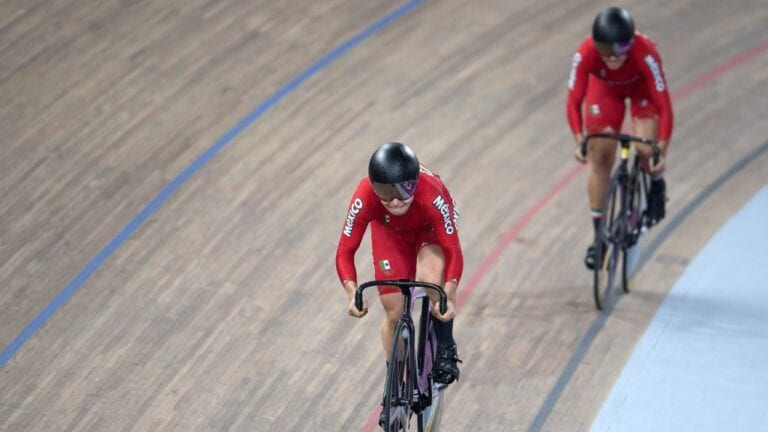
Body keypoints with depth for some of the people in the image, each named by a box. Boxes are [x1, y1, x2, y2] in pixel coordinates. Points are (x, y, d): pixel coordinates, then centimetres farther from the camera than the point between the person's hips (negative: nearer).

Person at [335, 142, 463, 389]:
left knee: (431, 278, -33)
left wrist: (448, 296, -53)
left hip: (429, 229, -2)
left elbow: (453, 252, -38)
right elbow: (345, 251, -32)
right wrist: (353, 293, -48)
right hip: (390, 231, 2)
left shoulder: (432, 195, -43)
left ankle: (445, 350, -8)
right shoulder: (365, 198, -38)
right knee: (395, 314, -2)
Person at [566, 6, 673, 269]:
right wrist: (579, 141, -45)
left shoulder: (645, 54, -41)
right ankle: (598, 236, 11)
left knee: (645, 150, -22)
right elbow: (573, 102, -32)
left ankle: (656, 189, 13)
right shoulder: (585, 55, -38)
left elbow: (664, 105, -39)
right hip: (604, 88, 2)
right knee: (600, 161, -3)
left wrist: (662, 151, -45)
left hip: (641, 88, -1)